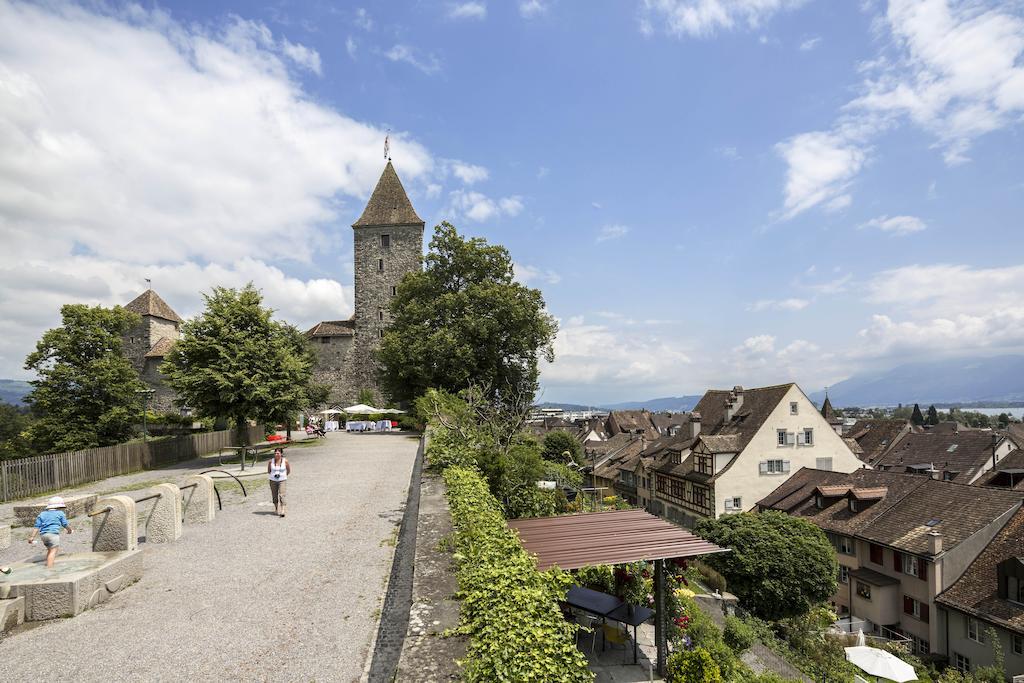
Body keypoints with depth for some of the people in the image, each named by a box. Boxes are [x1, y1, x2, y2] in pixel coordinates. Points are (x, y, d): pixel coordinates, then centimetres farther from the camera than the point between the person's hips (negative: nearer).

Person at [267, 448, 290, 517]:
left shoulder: (285, 461, -6)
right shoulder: (271, 461, -3)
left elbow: (289, 471, 7)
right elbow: (268, 471, 11)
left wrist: (284, 476, 2)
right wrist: (273, 475, 0)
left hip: (282, 480, -2)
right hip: (273, 481, 2)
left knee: (281, 495, -15)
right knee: (274, 496, 10)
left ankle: (282, 511, -18)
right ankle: (276, 509, 32)